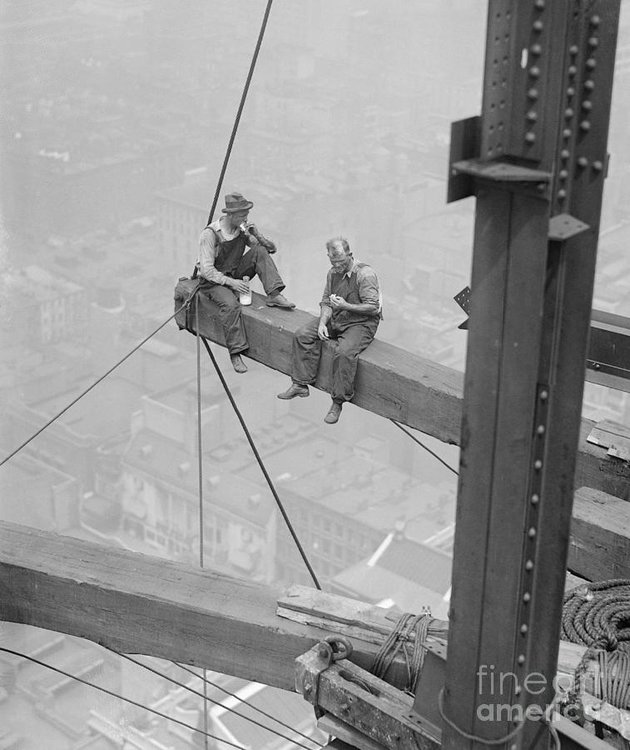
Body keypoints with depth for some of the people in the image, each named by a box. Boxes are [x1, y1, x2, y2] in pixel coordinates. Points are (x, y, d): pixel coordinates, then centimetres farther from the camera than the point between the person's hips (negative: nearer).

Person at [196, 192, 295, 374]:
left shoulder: (242, 228, -4)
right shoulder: (210, 234, -21)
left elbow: (272, 249, -1)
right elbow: (206, 270, -23)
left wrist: (257, 236, -20)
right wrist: (231, 282, -30)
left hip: (235, 274, 5)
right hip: (214, 280, -5)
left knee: (260, 251, -16)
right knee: (230, 304, -35)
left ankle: (274, 295, -22)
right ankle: (235, 353, -30)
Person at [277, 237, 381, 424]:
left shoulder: (365, 274, -18)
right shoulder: (333, 273, 6)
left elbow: (374, 308, -20)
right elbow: (326, 302, 10)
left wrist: (345, 306, -26)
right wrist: (322, 323, -8)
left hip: (361, 324, -8)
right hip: (335, 320, 8)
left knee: (344, 352, -34)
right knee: (302, 335, -6)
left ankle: (338, 402, -22)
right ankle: (300, 385, -1)